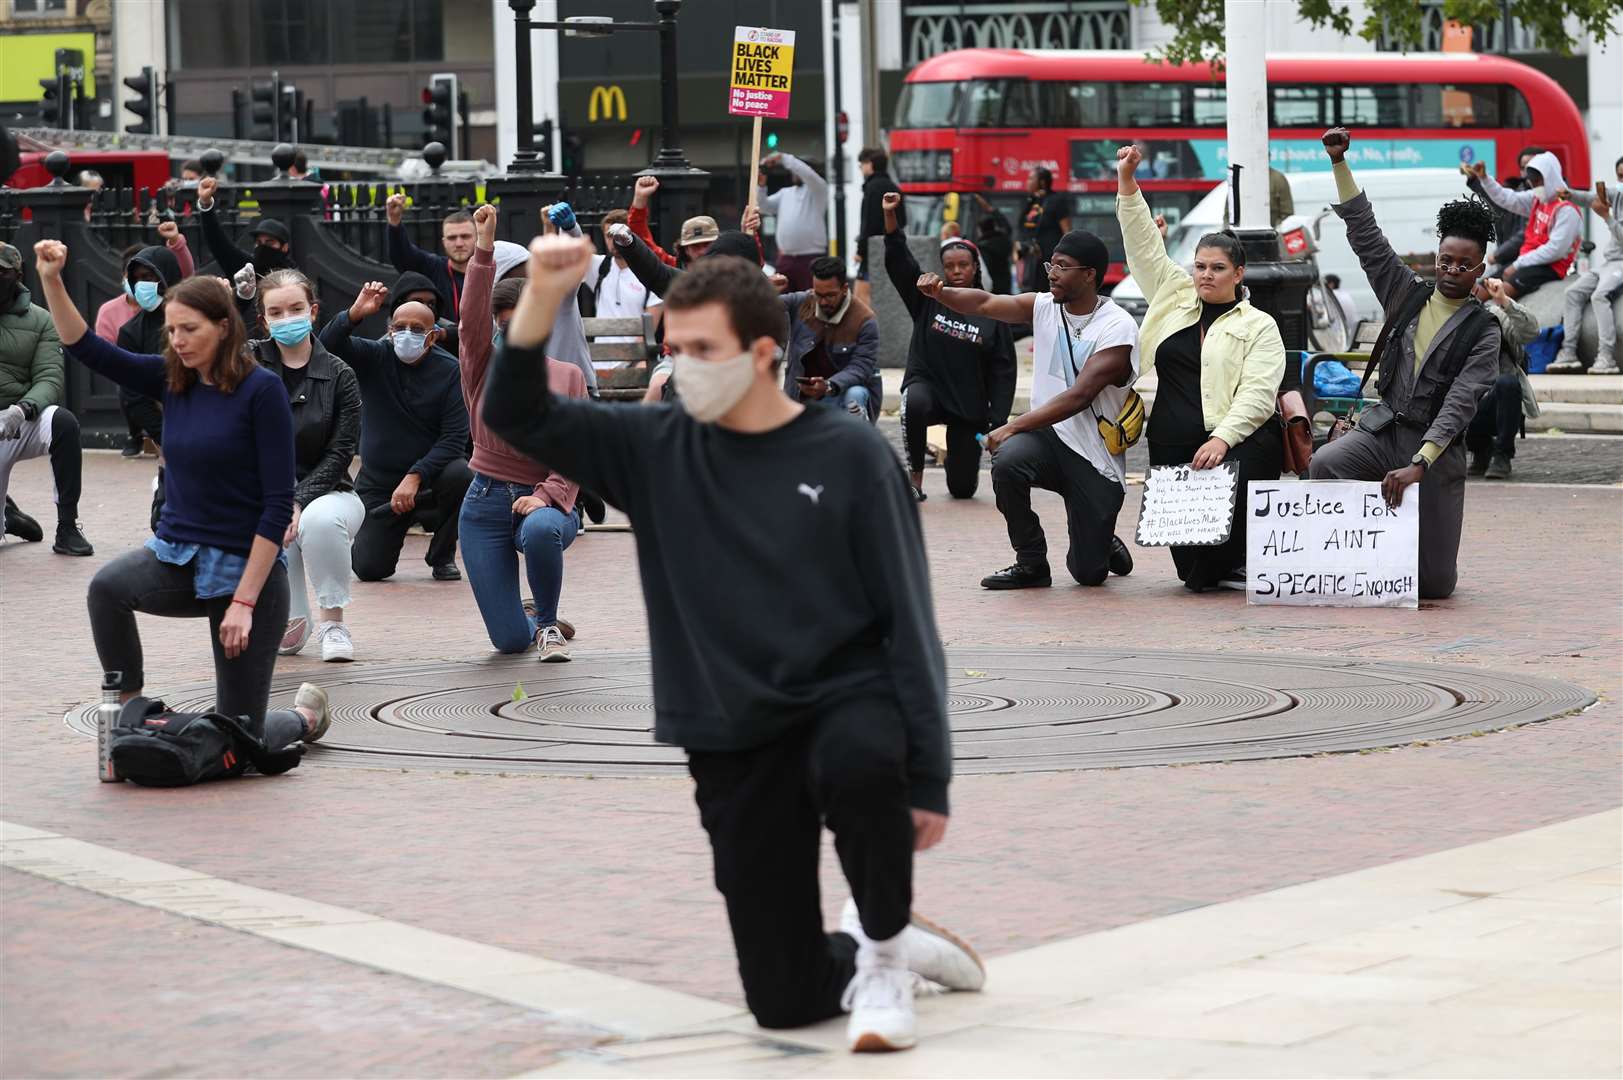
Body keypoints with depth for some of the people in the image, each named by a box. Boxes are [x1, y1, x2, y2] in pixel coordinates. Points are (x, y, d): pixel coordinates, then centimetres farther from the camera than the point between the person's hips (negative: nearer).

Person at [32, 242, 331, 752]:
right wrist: (50, 280, -15)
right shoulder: (172, 379, 4)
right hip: (178, 557, 5)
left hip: (247, 567, -5)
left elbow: (278, 505, -15)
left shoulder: (261, 390, -13)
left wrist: (245, 600, -19)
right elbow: (85, 347, 2)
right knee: (107, 586, -31)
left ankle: (305, 714, 37)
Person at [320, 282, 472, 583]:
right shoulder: (374, 358, -2)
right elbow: (329, 343, -18)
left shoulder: (450, 371, -10)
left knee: (460, 476, -35)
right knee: (369, 568, -11)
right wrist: (354, 315, -35)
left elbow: (455, 437, -16)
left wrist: (415, 476, -26)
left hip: (429, 469, -1)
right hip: (378, 478, 1)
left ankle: (442, 555, -7)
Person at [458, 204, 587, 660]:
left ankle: (547, 623, -11)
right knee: (509, 641, -5)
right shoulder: (485, 367, 3)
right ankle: (531, 620, 36)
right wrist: (483, 250, -29)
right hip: (486, 502, 1)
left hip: (547, 501, -1)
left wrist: (548, 495, -21)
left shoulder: (568, 377, 4)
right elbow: (471, 315, -16)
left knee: (540, 530, -41)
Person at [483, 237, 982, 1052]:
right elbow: (516, 417, -3)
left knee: (857, 762, -40)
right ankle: (872, 957, 34)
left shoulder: (848, 457, -6)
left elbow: (908, 622, -6)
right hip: (735, 744, 3)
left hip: (848, 699, -3)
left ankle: (883, 944, -12)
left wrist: (927, 776, -11)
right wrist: (542, 296, -18)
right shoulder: (655, 450, 3)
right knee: (784, 1000, -2)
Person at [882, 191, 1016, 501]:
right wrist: (890, 216, -25)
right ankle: (915, 478, -23)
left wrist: (997, 424, -12)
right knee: (914, 403, -40)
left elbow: (1003, 374, -5)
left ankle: (964, 458, 45)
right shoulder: (928, 299, 0)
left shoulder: (991, 314, -4)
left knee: (962, 488, 4)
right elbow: (898, 260, -10)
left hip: (970, 407, 0)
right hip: (927, 384, 0)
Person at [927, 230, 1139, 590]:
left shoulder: (1118, 328, -15)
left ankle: (1103, 546, 38)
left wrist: (1013, 427, -27)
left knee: (1088, 573, -2)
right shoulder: (1044, 307, 2)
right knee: (1007, 461, -34)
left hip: (1096, 457, -3)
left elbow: (1079, 396, -23)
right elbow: (987, 304, -10)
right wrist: (941, 294, -31)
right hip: (1048, 437, 3)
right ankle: (1031, 563, -12)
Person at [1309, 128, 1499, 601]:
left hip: (1436, 446, -2)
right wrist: (1339, 162, -3)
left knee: (1435, 582, -1)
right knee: (1324, 464, -34)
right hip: (1382, 429, 2)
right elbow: (1365, 233, 5)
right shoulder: (1407, 294, 6)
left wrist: (1418, 466, -27)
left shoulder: (1482, 331, -5)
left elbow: (1459, 405, -15)